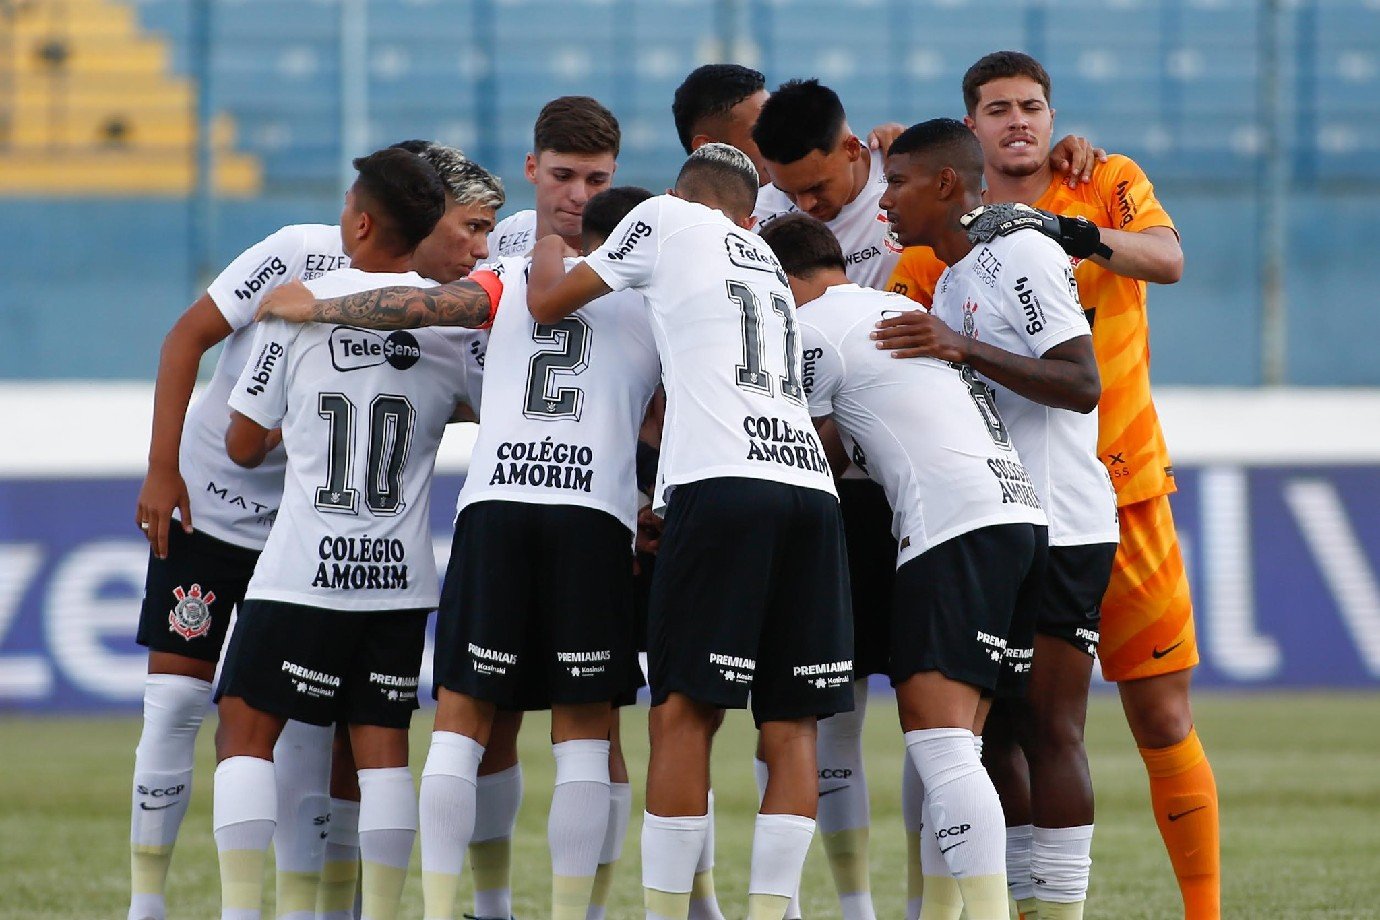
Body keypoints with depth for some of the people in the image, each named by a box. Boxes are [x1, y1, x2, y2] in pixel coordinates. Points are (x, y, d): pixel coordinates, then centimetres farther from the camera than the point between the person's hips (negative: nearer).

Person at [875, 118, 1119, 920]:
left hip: (1056, 533, -10)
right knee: (992, 735, 9)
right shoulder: (955, 276, 19)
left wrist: (963, 348, -25)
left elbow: (1081, 384, -19)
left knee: (1048, 733, -9)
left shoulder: (1021, 257, -11)